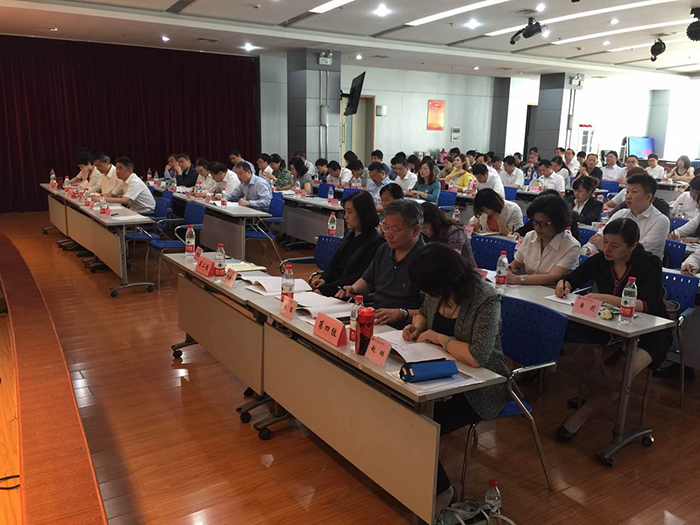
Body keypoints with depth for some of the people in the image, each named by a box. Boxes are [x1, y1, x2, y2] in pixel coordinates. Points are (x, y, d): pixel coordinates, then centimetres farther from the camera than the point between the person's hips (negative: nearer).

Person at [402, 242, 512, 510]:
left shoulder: (485, 300, -25)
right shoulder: (437, 292, -4)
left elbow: (477, 357, -34)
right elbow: (424, 312, 19)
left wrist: (436, 337, -23)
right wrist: (416, 326, -4)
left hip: (479, 388, -7)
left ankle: (440, 490, 9)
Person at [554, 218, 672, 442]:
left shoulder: (650, 264, -16)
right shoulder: (600, 260, -5)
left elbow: (648, 305, -30)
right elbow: (572, 279, 8)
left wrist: (607, 299, -44)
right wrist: (564, 285, -18)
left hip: (648, 333, -4)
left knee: (621, 377, -30)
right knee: (584, 355, -25)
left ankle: (581, 415, -13)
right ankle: (598, 397, 3)